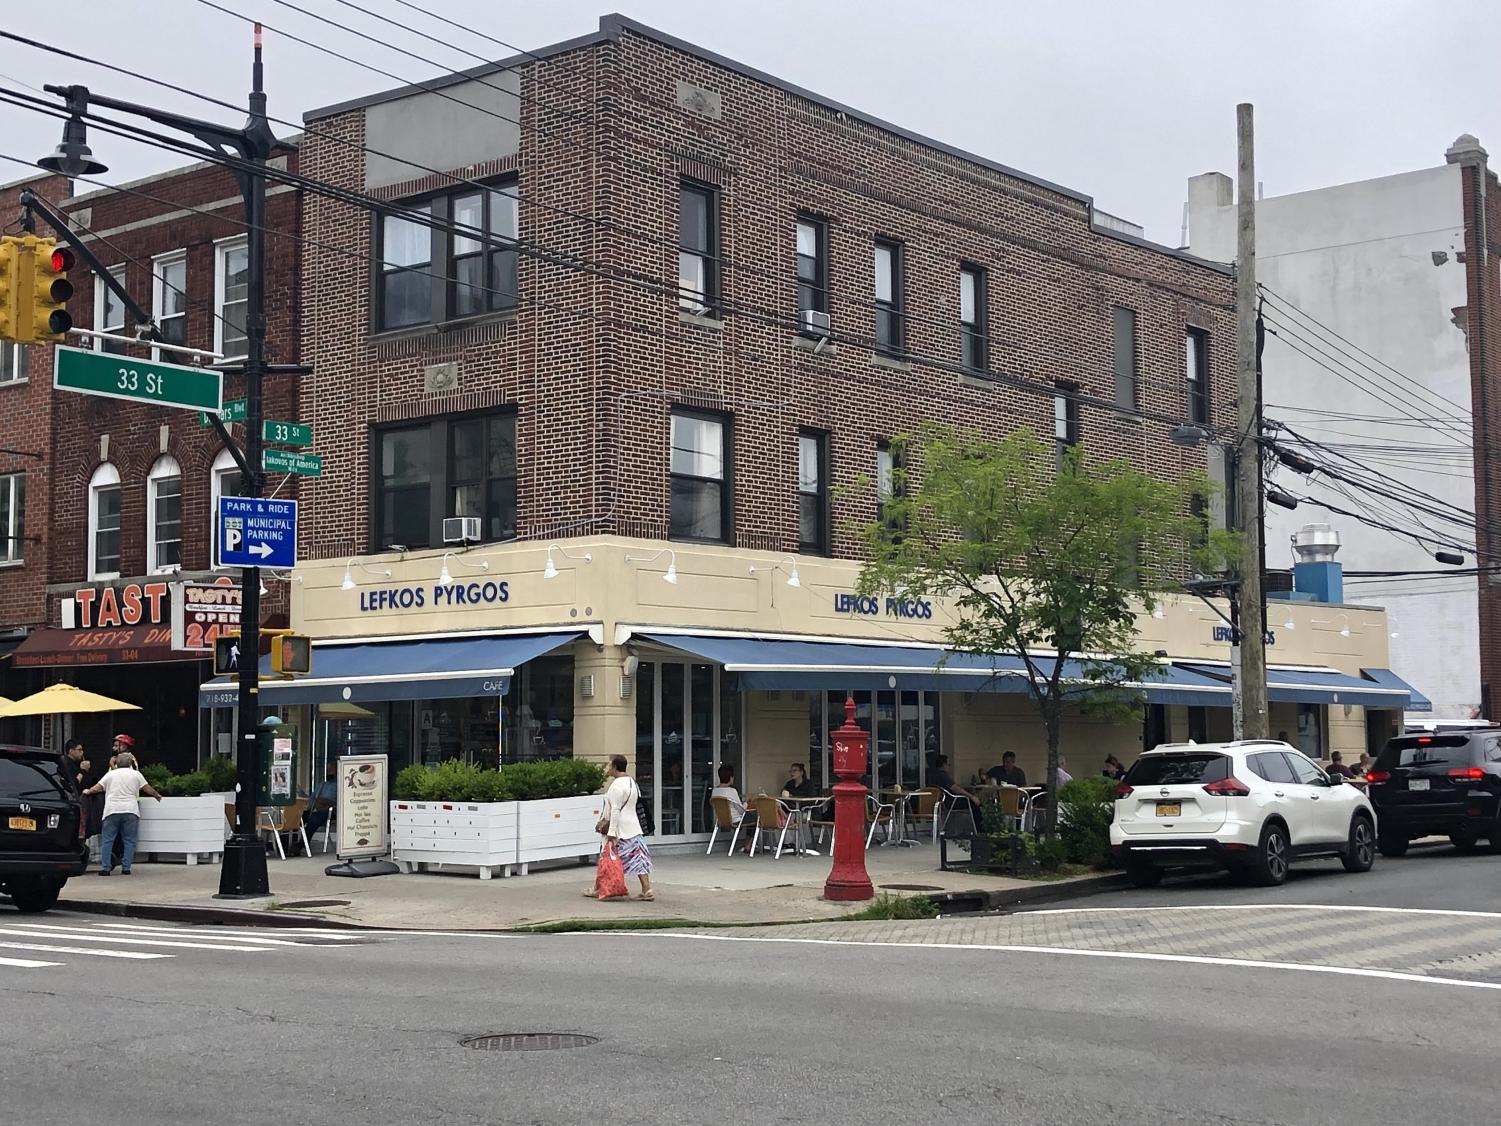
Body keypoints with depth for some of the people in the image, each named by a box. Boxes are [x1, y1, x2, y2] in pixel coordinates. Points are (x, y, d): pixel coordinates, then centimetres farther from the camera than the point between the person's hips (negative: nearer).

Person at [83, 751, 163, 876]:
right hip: (130, 810, -1)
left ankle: (104, 868, 0)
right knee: (129, 841, 5)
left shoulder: (110, 774, 12)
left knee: (107, 840, 4)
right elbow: (147, 789, 14)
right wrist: (157, 795, 32)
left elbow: (97, 788, 9)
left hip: (112, 810, 1)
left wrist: (88, 791, 29)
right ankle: (126, 868, 0)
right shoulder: (136, 774, 10)